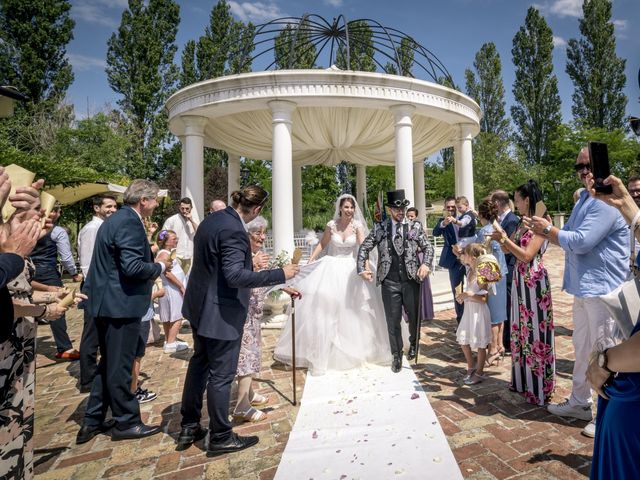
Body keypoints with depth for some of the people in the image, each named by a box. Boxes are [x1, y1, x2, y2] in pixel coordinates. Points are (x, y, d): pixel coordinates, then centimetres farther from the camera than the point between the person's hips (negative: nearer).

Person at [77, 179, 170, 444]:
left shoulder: (116, 219, 14)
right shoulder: (130, 223, -19)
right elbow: (132, 266, -26)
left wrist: (151, 260, 15)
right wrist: (160, 267, -10)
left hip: (106, 302, 10)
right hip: (121, 304, -10)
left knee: (109, 363, 20)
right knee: (120, 366, 4)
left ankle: (92, 421, 31)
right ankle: (126, 422, 20)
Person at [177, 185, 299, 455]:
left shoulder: (212, 219, 5)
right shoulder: (234, 231, -24)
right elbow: (235, 276, -30)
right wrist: (280, 274, -25)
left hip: (200, 305, 10)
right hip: (221, 312, -10)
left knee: (199, 363, 22)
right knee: (221, 374, 6)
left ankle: (189, 427, 37)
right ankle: (220, 437, 26)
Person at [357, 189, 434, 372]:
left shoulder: (415, 226, 5)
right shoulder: (379, 228, 3)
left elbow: (428, 247, 5)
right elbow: (364, 248, 7)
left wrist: (425, 264, -13)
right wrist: (362, 268, -4)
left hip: (411, 279, 1)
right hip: (389, 281, 0)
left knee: (414, 316, 13)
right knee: (393, 320, 6)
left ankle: (413, 343, 43)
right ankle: (397, 356, 24)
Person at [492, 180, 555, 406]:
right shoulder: (522, 223, 11)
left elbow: (526, 255, -19)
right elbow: (513, 251, 14)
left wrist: (505, 239, -13)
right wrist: (501, 240, 1)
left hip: (534, 280, -8)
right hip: (520, 279, 8)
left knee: (534, 330, 0)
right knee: (521, 329, 14)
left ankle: (539, 387, 15)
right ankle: (523, 379, 29)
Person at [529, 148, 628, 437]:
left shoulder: (607, 202, -17)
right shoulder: (584, 200, 15)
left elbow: (581, 241, -23)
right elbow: (568, 240, 16)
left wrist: (549, 229, -10)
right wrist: (546, 231, -2)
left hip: (602, 289, -9)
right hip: (583, 287, 10)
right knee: (582, 348, 18)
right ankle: (579, 403, 32)